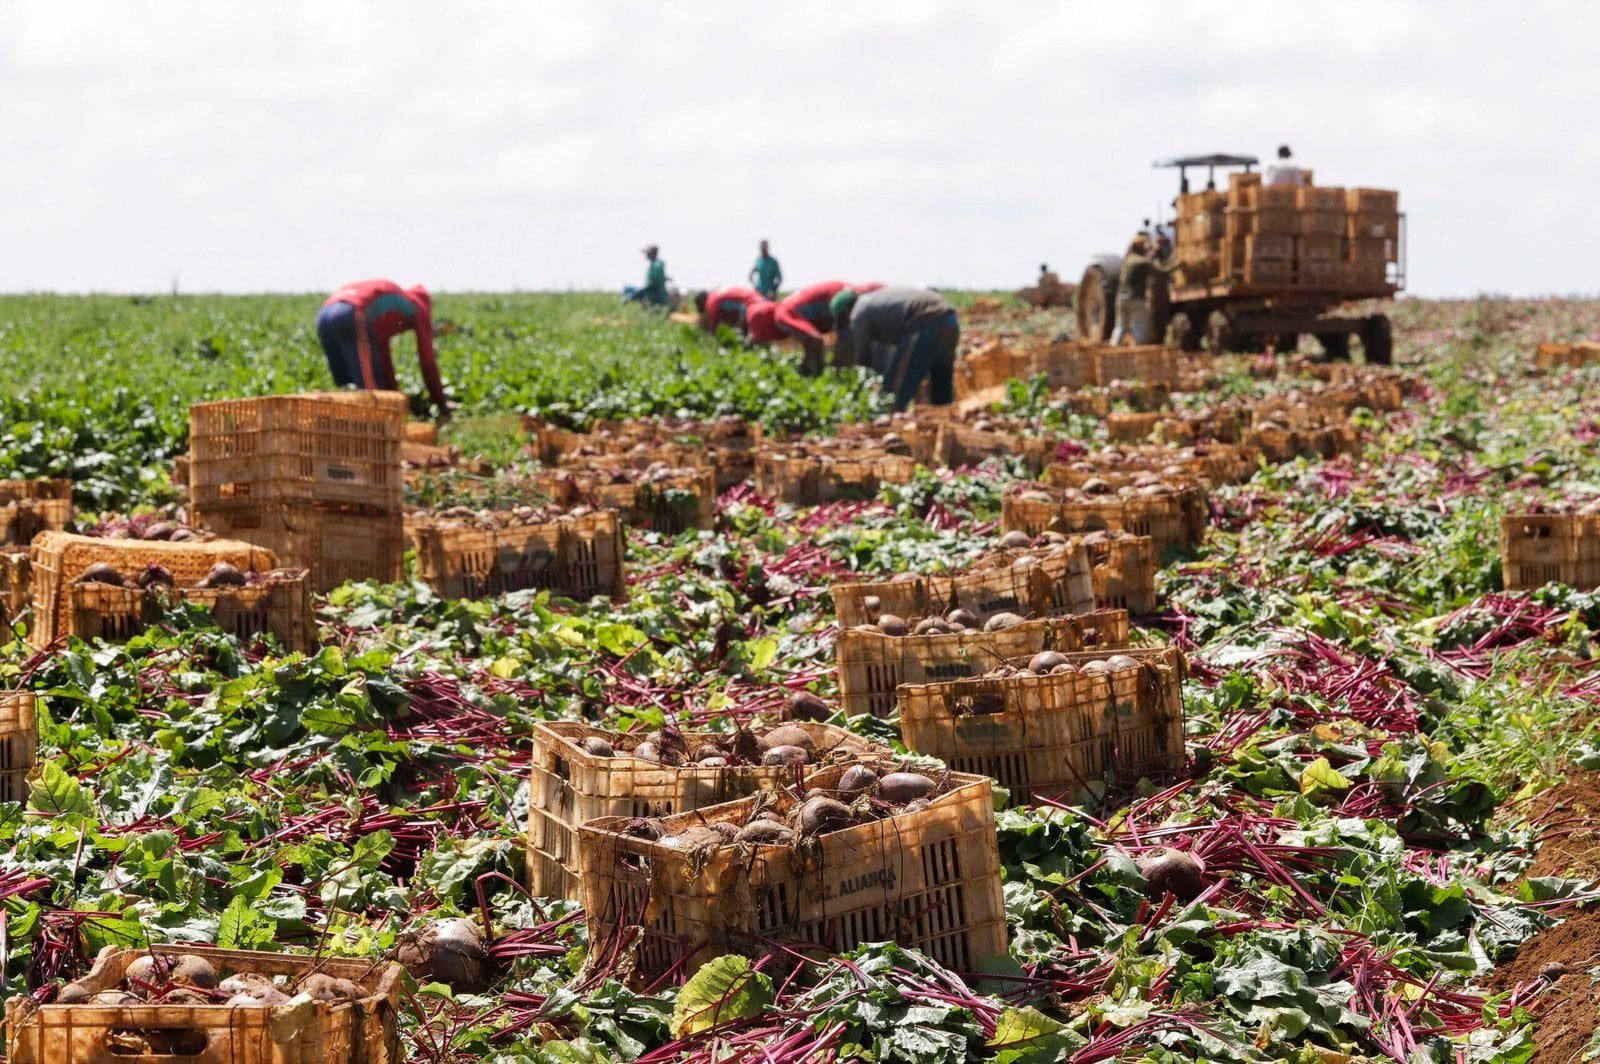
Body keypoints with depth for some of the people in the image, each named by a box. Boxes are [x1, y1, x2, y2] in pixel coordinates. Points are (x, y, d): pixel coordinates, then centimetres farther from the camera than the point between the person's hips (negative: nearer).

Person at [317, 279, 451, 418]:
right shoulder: (420, 308, 23)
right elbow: (427, 360, 21)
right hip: (353, 319, -8)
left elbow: (383, 355, 45)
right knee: (372, 393, -6)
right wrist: (442, 404, 28)